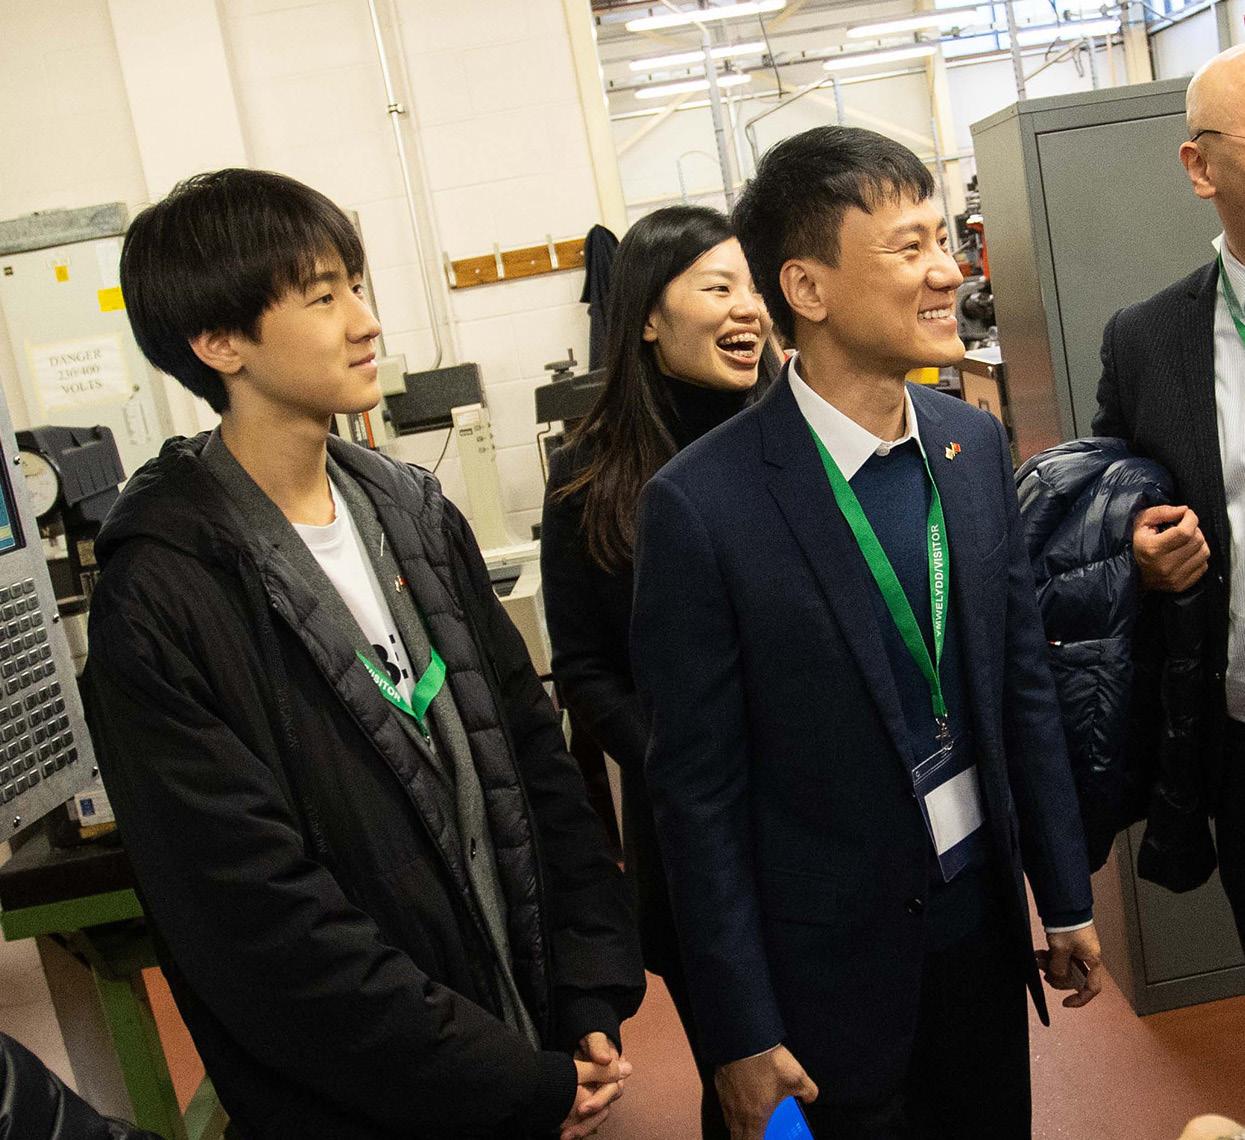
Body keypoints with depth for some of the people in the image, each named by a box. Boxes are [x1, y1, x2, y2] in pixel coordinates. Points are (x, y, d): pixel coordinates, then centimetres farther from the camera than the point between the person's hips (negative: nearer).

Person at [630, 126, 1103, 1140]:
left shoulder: (976, 444, -2)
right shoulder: (701, 505, -20)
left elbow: (1025, 683, 6)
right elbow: (698, 790, -15)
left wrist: (1066, 896, 10)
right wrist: (741, 1036, -11)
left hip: (984, 923, 5)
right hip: (834, 965, -5)